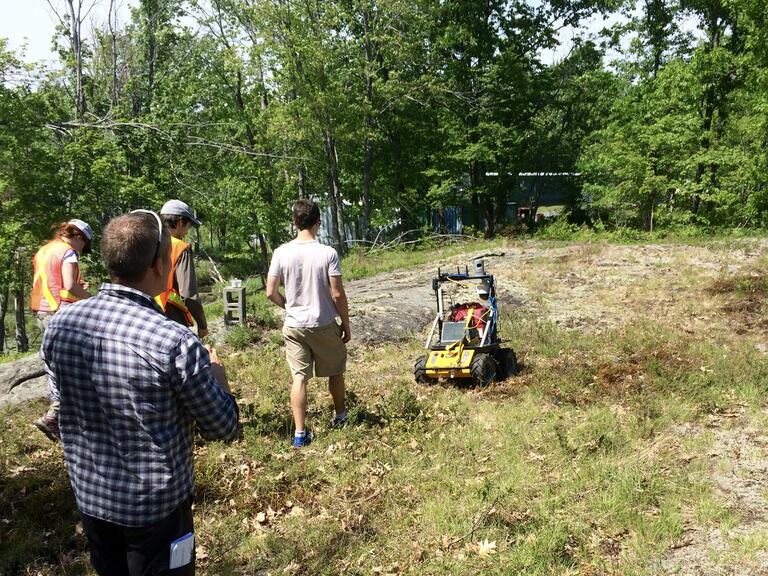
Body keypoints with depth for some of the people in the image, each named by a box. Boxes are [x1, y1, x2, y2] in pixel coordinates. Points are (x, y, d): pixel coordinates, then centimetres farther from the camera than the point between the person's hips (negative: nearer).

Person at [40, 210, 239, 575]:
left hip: (89, 496, 5)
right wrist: (216, 374, 4)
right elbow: (223, 429, -14)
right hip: (156, 506, -5)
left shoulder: (59, 326, -11)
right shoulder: (175, 342, -27)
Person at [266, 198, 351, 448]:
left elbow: (271, 293, -4)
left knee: (299, 377, 6)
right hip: (324, 325, -2)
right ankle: (340, 415, 39)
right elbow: (337, 294, -13)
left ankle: (300, 433, 3)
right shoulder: (327, 253, -15)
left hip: (294, 326, 2)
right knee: (335, 372, 19)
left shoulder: (281, 253, -7)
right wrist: (346, 324, 0)